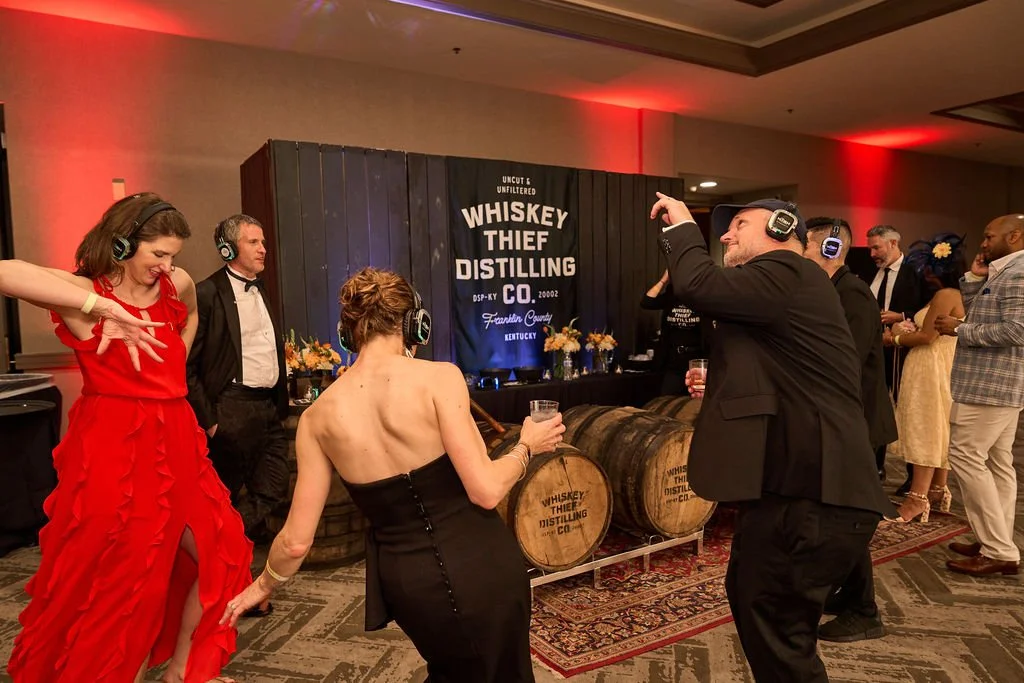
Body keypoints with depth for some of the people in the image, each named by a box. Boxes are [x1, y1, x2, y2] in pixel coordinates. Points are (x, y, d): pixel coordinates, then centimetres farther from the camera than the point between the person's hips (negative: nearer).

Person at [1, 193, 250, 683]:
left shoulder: (176, 285, 6)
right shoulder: (86, 292, -11)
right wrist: (105, 309, -32)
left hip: (176, 444, 7)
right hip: (114, 448, -7)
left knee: (221, 553, 14)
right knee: (127, 580, 7)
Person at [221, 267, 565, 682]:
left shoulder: (318, 416, -4)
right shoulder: (438, 377, -16)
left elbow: (297, 539, 0)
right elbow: (486, 491, -19)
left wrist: (264, 584, 19)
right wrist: (526, 446, 0)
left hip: (406, 581, 4)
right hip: (480, 563, -4)